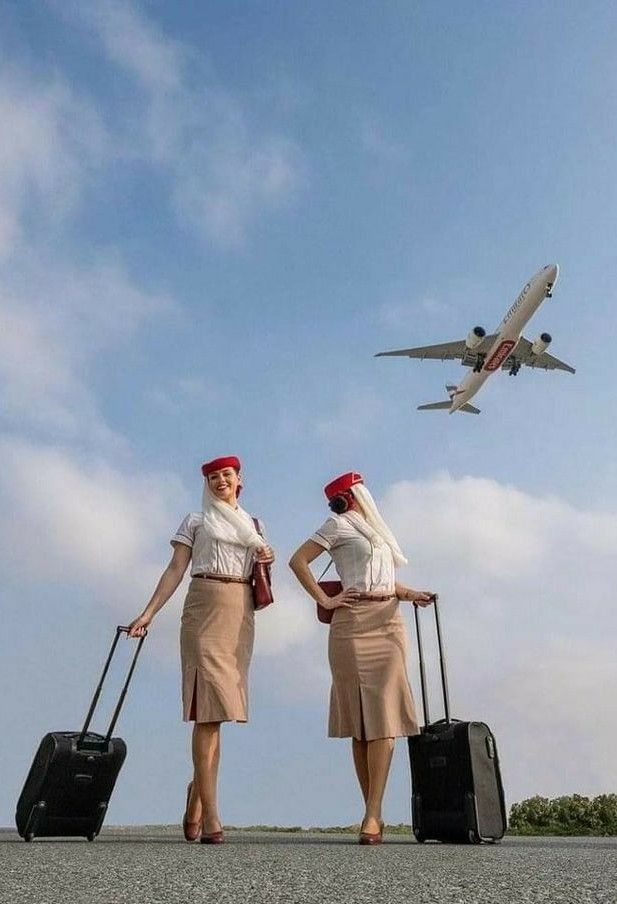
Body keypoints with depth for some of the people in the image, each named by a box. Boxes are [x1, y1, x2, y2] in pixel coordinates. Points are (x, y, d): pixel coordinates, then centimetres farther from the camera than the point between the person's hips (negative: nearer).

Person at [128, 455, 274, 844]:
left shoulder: (255, 525, 21)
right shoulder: (196, 520, 12)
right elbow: (175, 570, 4)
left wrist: (268, 560, 2)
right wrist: (148, 613, -6)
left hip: (241, 612, 4)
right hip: (206, 606, -3)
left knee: (218, 707, 2)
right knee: (210, 705, -11)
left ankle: (196, 797, 19)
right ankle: (210, 815, -10)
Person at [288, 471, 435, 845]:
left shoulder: (375, 530, 25)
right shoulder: (340, 524, 4)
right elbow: (298, 560, -2)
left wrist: (410, 593, 11)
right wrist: (325, 600, -7)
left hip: (389, 624, 6)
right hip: (354, 623, -5)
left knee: (385, 715, -7)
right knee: (360, 719, -3)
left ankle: (373, 813, -9)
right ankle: (373, 812, 3)